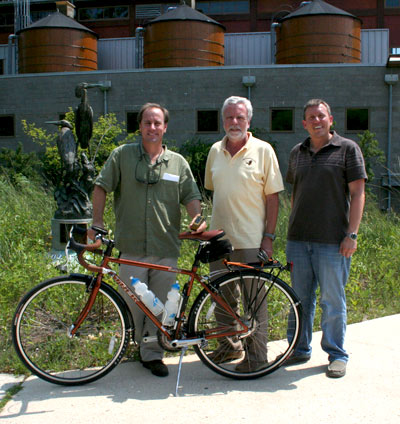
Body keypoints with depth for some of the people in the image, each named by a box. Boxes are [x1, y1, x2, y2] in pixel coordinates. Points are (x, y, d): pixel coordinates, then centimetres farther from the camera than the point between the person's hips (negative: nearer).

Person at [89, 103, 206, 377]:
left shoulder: (178, 162, 10)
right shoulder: (123, 155, 6)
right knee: (133, 302, 5)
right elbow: (101, 187, 6)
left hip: (166, 248, 1)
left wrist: (196, 219, -11)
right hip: (131, 245, -1)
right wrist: (97, 222, -2)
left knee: (161, 304, 5)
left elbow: (191, 196, 9)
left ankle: (153, 354, 20)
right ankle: (140, 343, 30)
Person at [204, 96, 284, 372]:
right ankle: (230, 345, 32)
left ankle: (256, 355, 15)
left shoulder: (263, 150, -3)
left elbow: (272, 197, -5)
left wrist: (269, 237, -10)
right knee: (221, 296, 14)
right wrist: (212, 223, 15)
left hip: (251, 240, -5)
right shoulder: (215, 151, 10)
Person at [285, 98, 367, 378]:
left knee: (333, 300, 3)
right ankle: (301, 349, 25)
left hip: (333, 240, -4)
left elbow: (358, 192, -4)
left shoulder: (348, 149, 0)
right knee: (301, 298, 11)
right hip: (298, 239, 5)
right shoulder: (297, 153, 13)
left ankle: (337, 354, 17)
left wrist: (351, 234, -11)